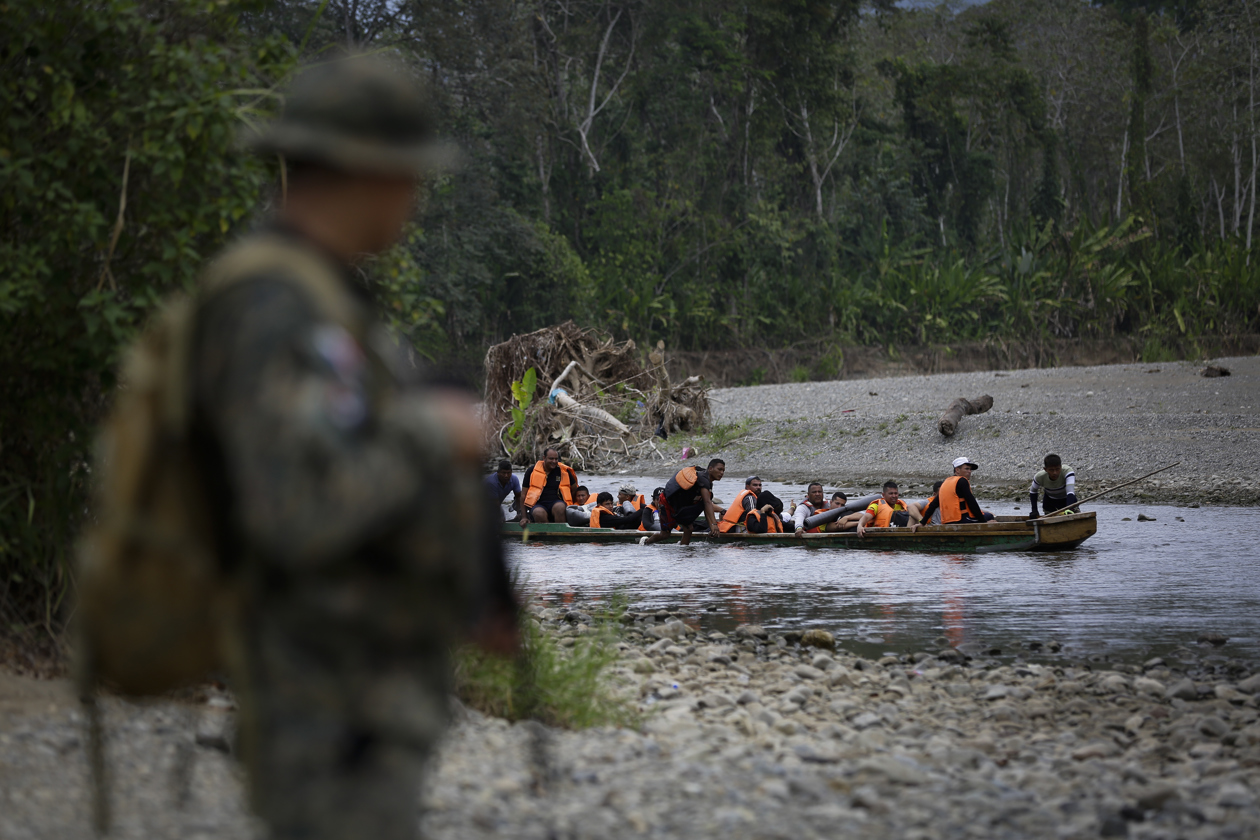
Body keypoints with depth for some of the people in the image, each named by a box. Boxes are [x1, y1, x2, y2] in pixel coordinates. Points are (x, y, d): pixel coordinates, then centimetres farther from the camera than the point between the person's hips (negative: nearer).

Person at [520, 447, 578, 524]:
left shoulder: (564, 471, 10)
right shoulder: (532, 471, 8)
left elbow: (575, 490, 22)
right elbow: (523, 495, 11)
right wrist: (524, 517, 4)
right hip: (538, 505, -1)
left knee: (560, 506, -36)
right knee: (539, 513, -37)